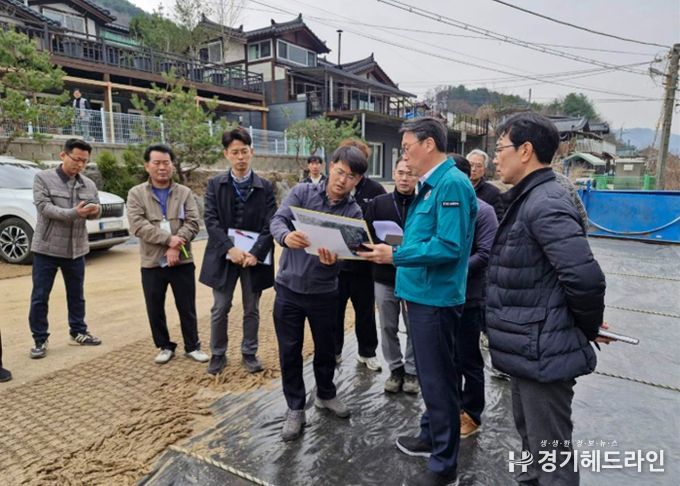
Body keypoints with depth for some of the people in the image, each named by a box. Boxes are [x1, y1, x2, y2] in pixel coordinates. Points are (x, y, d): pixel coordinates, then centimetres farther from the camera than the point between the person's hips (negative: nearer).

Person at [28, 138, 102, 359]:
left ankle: (78, 333, 27)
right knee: (40, 297, 4)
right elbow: (44, 207, -17)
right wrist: (74, 213, -30)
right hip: (46, 248, -4)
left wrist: (95, 210, -20)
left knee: (76, 295, 14)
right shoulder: (43, 178, -5)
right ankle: (40, 340, 15)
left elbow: (95, 211, 5)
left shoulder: (88, 184, 6)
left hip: (76, 249, 4)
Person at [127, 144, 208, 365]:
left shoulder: (185, 192, 5)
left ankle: (192, 346, 23)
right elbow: (137, 225, -11)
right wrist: (168, 239, -20)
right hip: (152, 263, 0)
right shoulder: (136, 193, 2)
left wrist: (176, 246, -18)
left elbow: (192, 223, -5)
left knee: (187, 308, 8)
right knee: (155, 310, 10)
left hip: (182, 261, 0)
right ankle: (164, 347, 28)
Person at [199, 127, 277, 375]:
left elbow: (271, 224, -7)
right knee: (220, 309, 10)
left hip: (254, 256, 0)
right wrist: (230, 248, -20)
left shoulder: (265, 186, 0)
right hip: (224, 256, 0)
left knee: (251, 310, 12)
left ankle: (249, 353, 28)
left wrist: (255, 252, -19)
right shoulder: (215, 184, 1)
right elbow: (211, 221, -7)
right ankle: (218, 354, 28)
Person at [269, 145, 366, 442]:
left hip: (324, 292, 1)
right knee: (289, 351, 7)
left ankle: (325, 395, 42)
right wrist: (286, 236, -38)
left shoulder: (353, 212, -4)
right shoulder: (302, 192, -5)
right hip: (289, 288, -1)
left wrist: (333, 258, -38)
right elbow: (277, 220, -14)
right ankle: (295, 409, 25)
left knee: (325, 347, 17)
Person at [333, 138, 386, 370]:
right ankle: (333, 352, 33)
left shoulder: (375, 190, -3)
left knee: (365, 311, 16)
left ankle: (367, 352, 35)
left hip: (364, 263, 0)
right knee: (334, 311, 14)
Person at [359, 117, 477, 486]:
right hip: (422, 294, 10)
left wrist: (395, 255, -20)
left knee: (439, 381, 4)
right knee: (429, 375, 22)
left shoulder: (452, 183, -17)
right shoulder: (431, 185, 13)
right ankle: (430, 436, 41)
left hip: (436, 299, -10)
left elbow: (449, 246, -25)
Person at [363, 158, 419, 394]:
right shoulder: (378, 203, 3)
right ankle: (395, 369, 30)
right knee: (388, 327, 12)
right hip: (384, 277, 2)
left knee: (414, 328, 10)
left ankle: (411, 370, 28)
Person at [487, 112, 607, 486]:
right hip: (530, 349, 10)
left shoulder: (545, 204, -21)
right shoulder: (528, 200, 11)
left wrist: (587, 328, -11)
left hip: (543, 353, -10)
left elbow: (585, 278, -28)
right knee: (530, 434, 26)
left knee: (551, 454, 7)